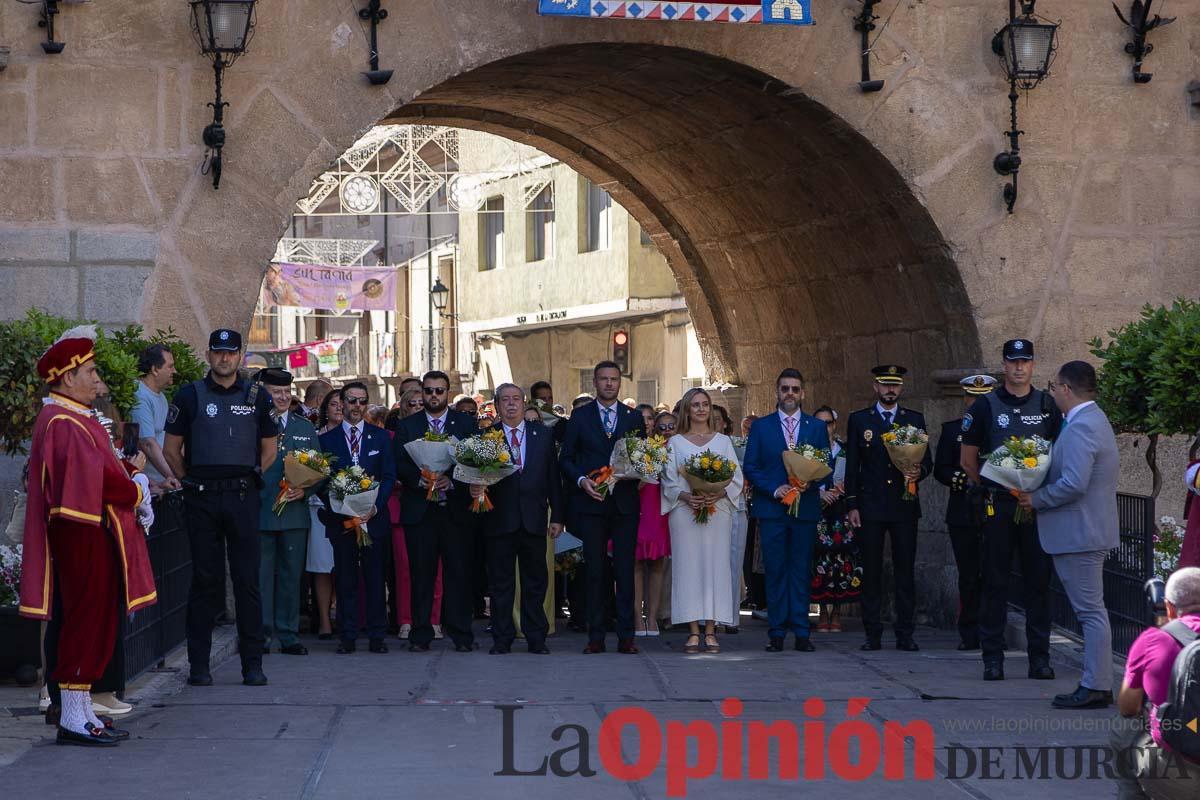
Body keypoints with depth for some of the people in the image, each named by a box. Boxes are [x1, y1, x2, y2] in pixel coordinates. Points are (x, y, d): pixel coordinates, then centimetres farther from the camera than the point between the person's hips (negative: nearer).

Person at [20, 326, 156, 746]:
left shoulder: (76, 419, 18)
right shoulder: (63, 424, -16)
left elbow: (100, 471, 19)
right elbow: (97, 479, -22)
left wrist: (129, 470, 1)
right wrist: (136, 490, -7)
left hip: (94, 534, 10)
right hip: (82, 534, -10)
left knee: (93, 622, 12)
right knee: (85, 620, -7)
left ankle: (83, 712, 17)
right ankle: (73, 717, -4)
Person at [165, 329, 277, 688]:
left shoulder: (256, 397, 9)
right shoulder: (190, 395, 6)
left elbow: (269, 450, 17)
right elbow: (171, 449, 9)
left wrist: (248, 479, 10)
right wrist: (190, 483, 6)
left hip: (242, 498, 1)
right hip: (202, 499, -1)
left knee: (248, 580, -1)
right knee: (205, 580, 1)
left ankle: (253, 663, 3)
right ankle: (199, 664, 6)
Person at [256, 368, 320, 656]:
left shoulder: (305, 427, 13)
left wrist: (305, 490, -4)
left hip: (295, 512, 4)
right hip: (260, 512, -3)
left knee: (291, 576, 7)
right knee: (261, 575, -1)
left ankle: (288, 636, 14)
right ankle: (262, 635, 6)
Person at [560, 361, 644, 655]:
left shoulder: (633, 417, 10)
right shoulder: (579, 416, 7)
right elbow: (565, 458, 6)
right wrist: (582, 480, -10)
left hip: (625, 503, 1)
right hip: (591, 502, -1)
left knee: (625, 570, -2)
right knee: (594, 571, 1)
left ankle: (626, 637, 0)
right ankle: (596, 636, 4)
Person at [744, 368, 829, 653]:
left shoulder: (817, 427, 10)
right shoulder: (761, 427, 7)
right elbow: (750, 468, 4)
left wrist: (810, 482, -12)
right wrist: (774, 488, -11)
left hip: (806, 508, 1)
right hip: (772, 509, -1)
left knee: (802, 571, 2)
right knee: (775, 571, -1)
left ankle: (801, 632, 4)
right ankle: (777, 633, 3)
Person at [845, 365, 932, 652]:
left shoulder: (915, 420, 12)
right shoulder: (858, 420, 9)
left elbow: (927, 460, 11)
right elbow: (852, 466, 6)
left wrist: (920, 471, -13)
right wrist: (852, 504, -1)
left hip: (904, 507, 1)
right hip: (870, 507, -1)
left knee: (905, 571, -1)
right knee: (871, 572, 0)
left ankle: (905, 634, 2)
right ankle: (872, 633, 4)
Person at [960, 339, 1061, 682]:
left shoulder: (1047, 406, 8)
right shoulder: (986, 406, 4)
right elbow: (968, 459, 8)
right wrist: (988, 488, 5)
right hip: (999, 506, -1)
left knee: (1039, 580, 3)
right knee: (995, 581, 0)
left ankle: (1039, 657, 8)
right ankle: (993, 659, 5)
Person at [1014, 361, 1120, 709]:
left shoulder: (1079, 428, -19)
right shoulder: (1096, 420, 15)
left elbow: (1073, 484, -28)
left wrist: (1036, 499, -12)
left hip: (1079, 532, -11)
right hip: (1092, 527, 11)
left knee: (1090, 611, -7)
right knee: (1092, 610, 13)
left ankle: (1095, 687, -4)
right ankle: (1098, 683, 18)